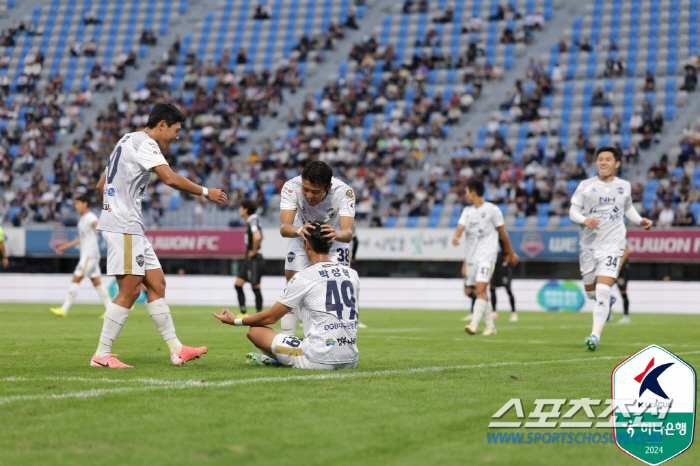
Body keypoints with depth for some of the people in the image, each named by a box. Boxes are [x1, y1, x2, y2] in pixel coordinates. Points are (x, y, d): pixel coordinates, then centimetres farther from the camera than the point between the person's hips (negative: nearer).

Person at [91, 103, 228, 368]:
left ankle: (177, 350, 8)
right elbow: (171, 179, -25)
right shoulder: (144, 143, -11)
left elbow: (101, 185, 27)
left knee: (156, 284, 8)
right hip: (123, 226, -11)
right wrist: (205, 192, -15)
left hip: (130, 227, 11)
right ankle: (101, 355, -7)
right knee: (129, 291, -10)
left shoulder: (129, 141, 21)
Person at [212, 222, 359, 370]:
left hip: (320, 360, -6)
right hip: (351, 361, 6)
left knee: (255, 331, 5)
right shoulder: (352, 274, 10)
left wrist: (235, 321, 20)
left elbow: (271, 317, 4)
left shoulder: (303, 278, -5)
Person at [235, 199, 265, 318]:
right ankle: (243, 313, 9)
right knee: (238, 284, 6)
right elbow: (260, 237, 30)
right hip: (248, 259, 10)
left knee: (255, 287, -3)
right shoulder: (250, 221, 14)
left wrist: (254, 250, -21)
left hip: (254, 259, -10)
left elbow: (257, 237, -35)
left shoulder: (252, 221, -17)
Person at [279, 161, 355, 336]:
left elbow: (348, 233, -45)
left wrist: (337, 234, -68)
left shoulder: (344, 192, -36)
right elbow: (284, 227, -43)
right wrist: (299, 230, -66)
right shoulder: (291, 187, -35)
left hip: (334, 238, -1)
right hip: (302, 236, 1)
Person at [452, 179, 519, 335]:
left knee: (481, 289, -19)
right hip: (471, 257, 7)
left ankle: (474, 324, -28)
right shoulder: (467, 211, 13)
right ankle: (490, 325, 18)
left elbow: (502, 233, 4)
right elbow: (461, 226, -3)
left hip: (487, 256, -7)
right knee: (469, 291, 8)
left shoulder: (492, 210, -3)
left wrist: (511, 253, 11)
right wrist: (456, 237, -27)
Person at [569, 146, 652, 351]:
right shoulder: (586, 186, 0)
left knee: (603, 290, -17)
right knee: (590, 291, 13)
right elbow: (573, 211, 1)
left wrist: (640, 220, 6)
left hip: (612, 244, -1)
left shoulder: (624, 186, 6)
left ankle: (595, 334, -15)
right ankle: (607, 302, 49)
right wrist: (584, 220, -19)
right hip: (588, 244, 1)